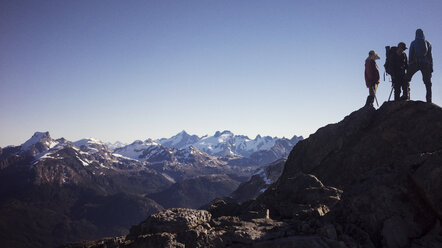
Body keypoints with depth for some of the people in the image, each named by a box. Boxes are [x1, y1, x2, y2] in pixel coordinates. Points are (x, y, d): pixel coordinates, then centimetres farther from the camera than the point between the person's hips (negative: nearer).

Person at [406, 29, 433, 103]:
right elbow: (430, 56, 9)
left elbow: (410, 55, 4)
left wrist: (409, 66, 6)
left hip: (415, 63, -1)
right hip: (425, 64, 1)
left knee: (407, 78, 8)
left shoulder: (413, 43, 8)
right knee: (427, 82, 0)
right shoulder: (428, 43, 12)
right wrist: (431, 67, 10)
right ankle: (429, 99, -8)